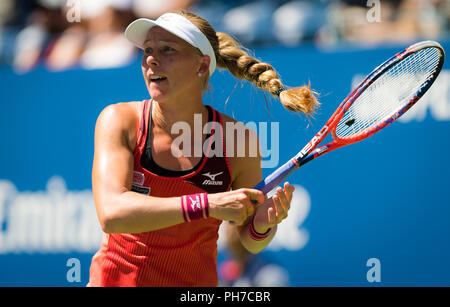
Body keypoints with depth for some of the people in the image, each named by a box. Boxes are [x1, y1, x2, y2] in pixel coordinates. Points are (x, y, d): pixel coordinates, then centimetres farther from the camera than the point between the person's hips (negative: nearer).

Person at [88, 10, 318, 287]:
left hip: (195, 282, 0)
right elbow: (111, 213, -29)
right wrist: (208, 205, -34)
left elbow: (250, 242, 1)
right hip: (115, 279, 0)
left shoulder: (240, 139, -11)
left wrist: (262, 227, -21)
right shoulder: (119, 121, -13)